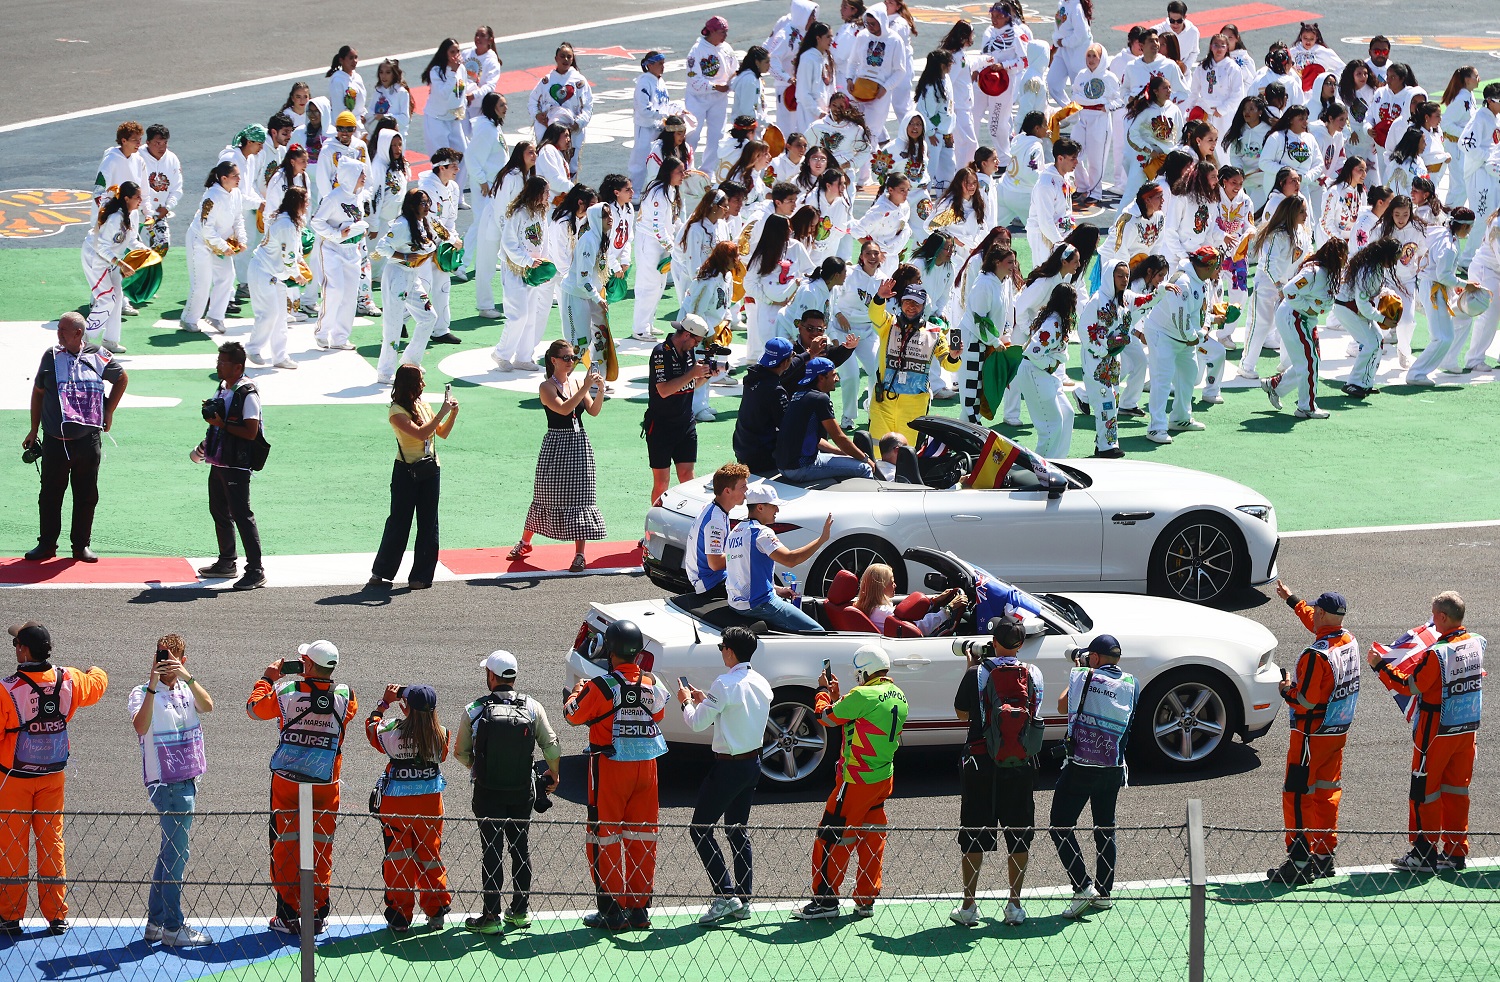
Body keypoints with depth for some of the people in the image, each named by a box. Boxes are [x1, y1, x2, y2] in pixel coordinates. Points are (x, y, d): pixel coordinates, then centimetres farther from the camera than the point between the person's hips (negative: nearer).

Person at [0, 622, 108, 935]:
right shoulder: (68, 681, -7)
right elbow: (96, 685, 15)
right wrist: (96, 672, 39)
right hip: (54, 776, 4)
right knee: (51, 842, 12)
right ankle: (56, 915, 14)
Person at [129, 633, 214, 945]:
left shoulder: (187, 690, 10)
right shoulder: (143, 694, -7)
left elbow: (207, 706, -12)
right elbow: (141, 726, -27)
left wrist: (188, 677, -26)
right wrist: (153, 685, -32)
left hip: (187, 778, 7)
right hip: (165, 781, -7)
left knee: (170, 852, 13)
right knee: (176, 853, -7)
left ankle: (155, 923, 20)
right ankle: (173, 928, -2)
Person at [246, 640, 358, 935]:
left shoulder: (285, 691, -12)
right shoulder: (344, 695, -7)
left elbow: (254, 708, 6)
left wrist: (267, 679, 21)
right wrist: (314, 679, 19)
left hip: (287, 781, -1)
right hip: (326, 784, 1)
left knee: (286, 847, 7)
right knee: (321, 849, 10)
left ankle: (288, 915, 9)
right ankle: (317, 915, 12)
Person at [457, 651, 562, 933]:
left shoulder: (474, 710, -9)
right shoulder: (532, 707, -5)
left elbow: (461, 752, 1)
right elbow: (552, 747, -5)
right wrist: (554, 775, 14)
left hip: (488, 792, -2)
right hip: (523, 791, 2)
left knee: (492, 852, 2)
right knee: (521, 849, 15)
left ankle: (491, 916, 1)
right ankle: (520, 911, 21)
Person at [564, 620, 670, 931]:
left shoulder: (601, 686, -17)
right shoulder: (652, 684, -2)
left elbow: (574, 716, -4)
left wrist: (577, 692, 18)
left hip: (610, 767, -5)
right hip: (646, 766, 5)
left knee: (604, 837, 4)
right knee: (642, 837, 11)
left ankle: (611, 911, 3)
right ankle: (639, 909, 15)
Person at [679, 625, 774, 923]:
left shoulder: (725, 684, -19)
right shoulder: (761, 683, 6)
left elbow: (698, 723, -14)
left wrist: (686, 702, 6)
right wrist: (704, 701, 20)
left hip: (729, 765, -8)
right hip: (753, 762, 8)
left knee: (700, 829, -1)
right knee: (738, 830, 17)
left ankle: (725, 895, -9)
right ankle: (743, 901, 16)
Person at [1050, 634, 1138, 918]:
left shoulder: (1083, 677, -7)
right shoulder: (1130, 684, 3)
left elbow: (1062, 706, 8)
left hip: (1080, 767, -5)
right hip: (1113, 769, 5)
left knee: (1060, 827, 1)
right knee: (1105, 828, 17)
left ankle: (1083, 886, -11)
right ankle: (1104, 892, 20)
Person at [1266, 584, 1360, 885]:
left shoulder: (1316, 654, -25)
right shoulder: (1348, 641, 2)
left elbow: (1305, 701, -24)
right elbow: (1318, 624, 23)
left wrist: (1286, 689, -3)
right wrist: (1291, 599, 35)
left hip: (1312, 736, -8)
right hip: (1339, 732, 8)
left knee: (1297, 797, -2)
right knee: (1328, 792, 15)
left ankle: (1299, 863, -3)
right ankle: (1325, 857, 21)